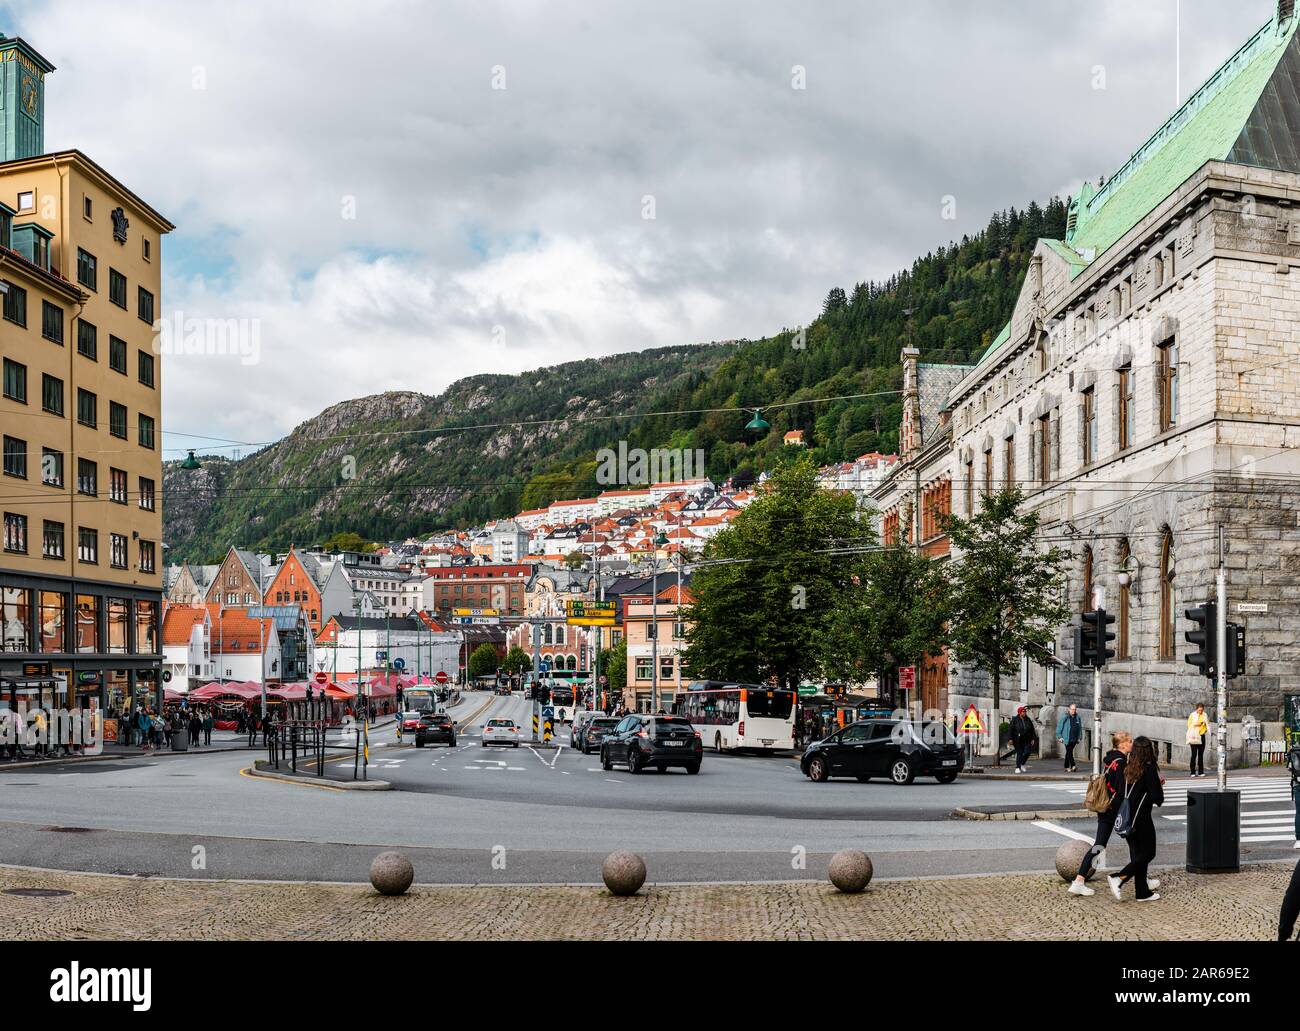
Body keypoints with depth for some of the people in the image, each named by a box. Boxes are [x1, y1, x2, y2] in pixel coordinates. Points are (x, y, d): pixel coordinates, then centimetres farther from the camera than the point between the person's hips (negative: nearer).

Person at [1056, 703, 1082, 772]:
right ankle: (1073, 766, -17)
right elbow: (1059, 727, -2)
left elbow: (1080, 728, 17)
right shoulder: (1065, 717, -5)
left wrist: (1079, 738, 14)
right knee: (1069, 752, -12)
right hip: (1067, 738, -5)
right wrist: (1059, 736, -5)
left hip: (1074, 739, 5)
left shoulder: (1077, 718, 9)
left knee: (1068, 753, 11)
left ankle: (1066, 767, 18)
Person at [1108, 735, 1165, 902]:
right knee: (1148, 853, 5)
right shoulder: (1149, 769, -14)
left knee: (1137, 854, 13)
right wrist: (1159, 786, 7)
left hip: (1127, 818, 7)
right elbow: (1157, 797, -16)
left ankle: (1142, 892, 16)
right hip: (1142, 818, -7)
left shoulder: (1128, 768, 5)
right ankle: (1118, 878, -9)